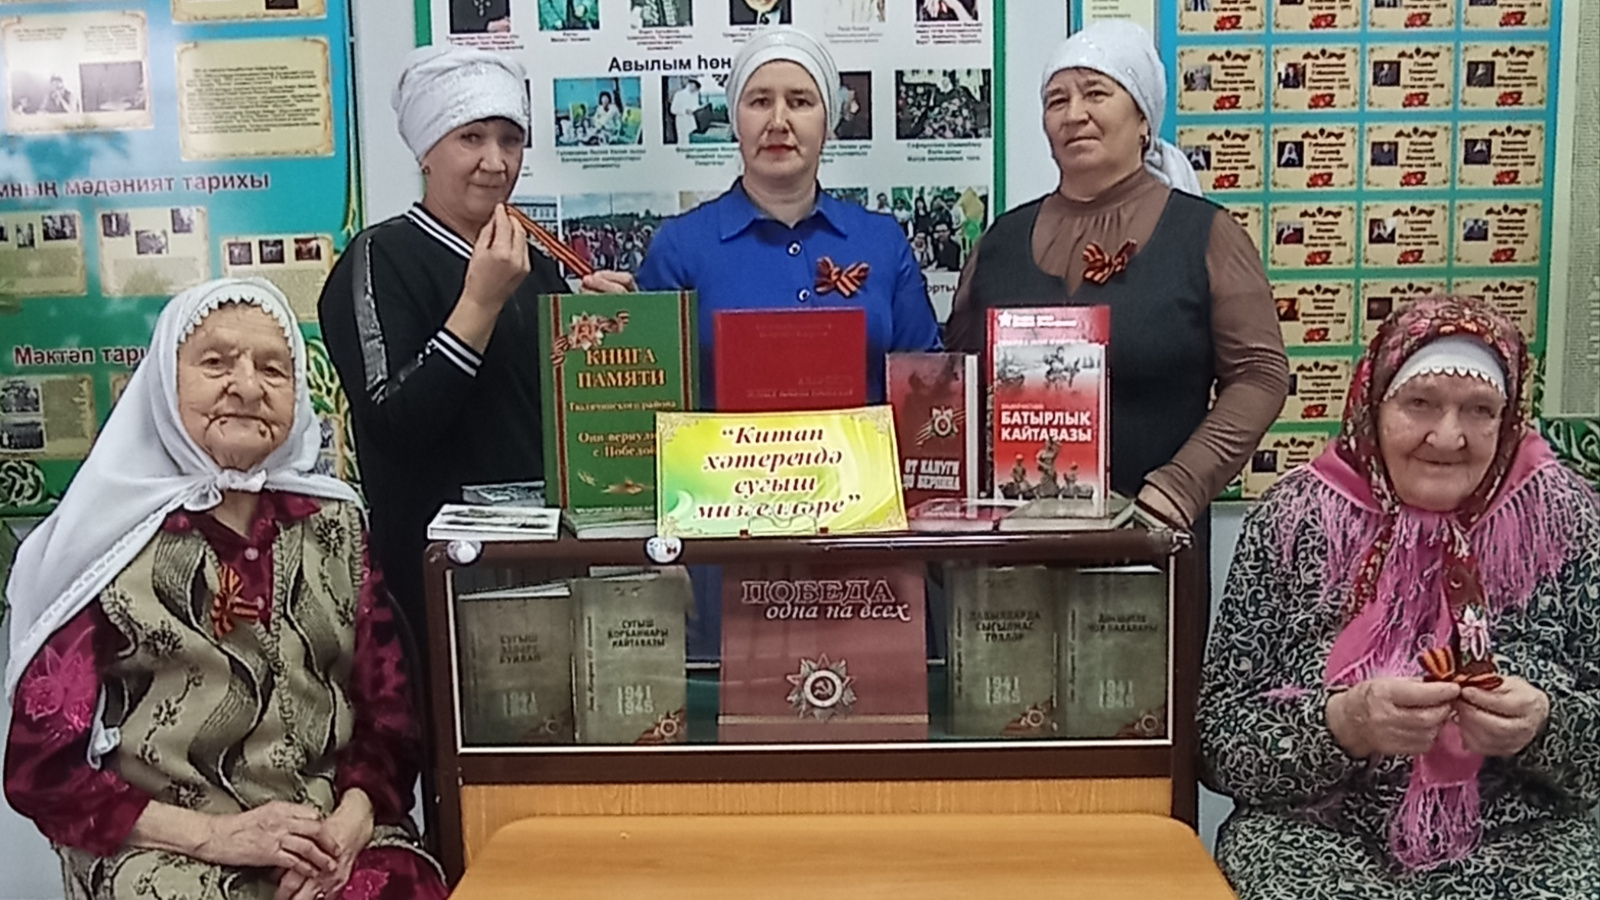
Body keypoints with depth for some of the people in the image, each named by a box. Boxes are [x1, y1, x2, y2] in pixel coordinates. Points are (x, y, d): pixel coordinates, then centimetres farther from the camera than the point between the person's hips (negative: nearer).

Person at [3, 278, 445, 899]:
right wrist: (215, 834, -11)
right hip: (157, 849, -2)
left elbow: (390, 713, 8)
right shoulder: (110, 544, 0)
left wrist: (351, 820, -10)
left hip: (334, 838, 2)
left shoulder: (334, 525, 8)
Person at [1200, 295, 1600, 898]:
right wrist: (1343, 724, -23)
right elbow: (1217, 740, -7)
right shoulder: (1294, 521, -4)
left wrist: (1545, 724, -18)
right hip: (1320, 838, -2)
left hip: (1521, 844, 2)